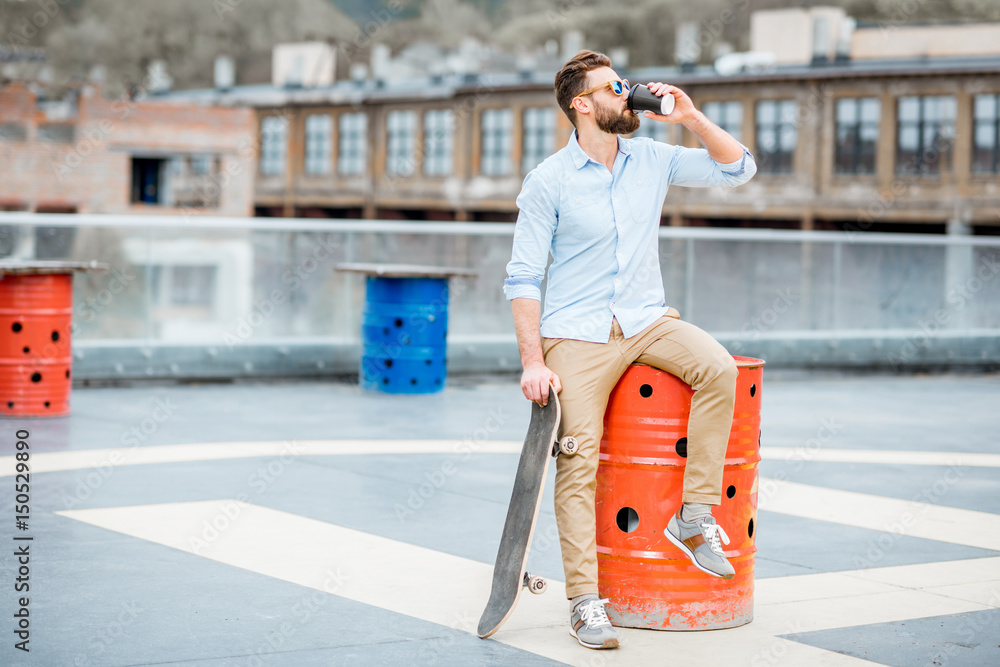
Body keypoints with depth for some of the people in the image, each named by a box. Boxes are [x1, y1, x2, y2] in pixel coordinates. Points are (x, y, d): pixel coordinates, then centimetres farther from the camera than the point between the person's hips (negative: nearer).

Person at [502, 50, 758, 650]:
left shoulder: (652, 160, 7)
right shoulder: (548, 181, -5)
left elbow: (739, 169, 10)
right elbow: (523, 278, -5)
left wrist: (691, 117, -3)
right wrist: (533, 363, -13)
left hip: (647, 319, 3)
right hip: (577, 334, -3)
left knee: (719, 367, -25)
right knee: (579, 462, -13)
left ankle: (696, 515, -15)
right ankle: (586, 602, -7)